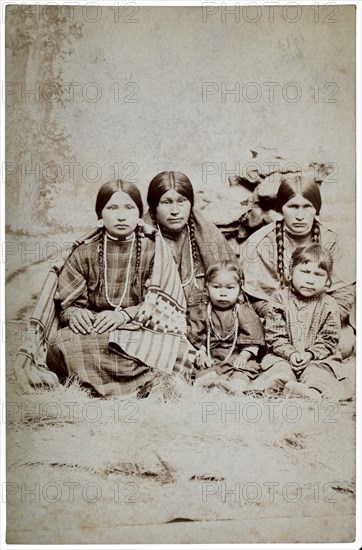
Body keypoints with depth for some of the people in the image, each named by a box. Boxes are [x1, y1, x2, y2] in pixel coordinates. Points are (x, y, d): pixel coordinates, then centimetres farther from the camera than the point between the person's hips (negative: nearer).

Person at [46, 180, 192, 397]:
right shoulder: (85, 253, 10)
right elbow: (69, 302, 9)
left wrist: (125, 315, -20)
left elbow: (161, 305, -4)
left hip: (142, 330, -2)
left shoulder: (154, 250, 4)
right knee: (62, 343, -31)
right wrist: (74, 313, -16)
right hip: (94, 329, 2)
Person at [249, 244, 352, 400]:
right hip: (283, 356, 0)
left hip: (318, 358, 0)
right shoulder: (280, 299, 0)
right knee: (279, 368, -30)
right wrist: (290, 354, -17)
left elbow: (329, 339, 1)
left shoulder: (328, 305, 2)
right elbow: (274, 335, -3)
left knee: (317, 375, -29)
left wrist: (310, 354, -16)